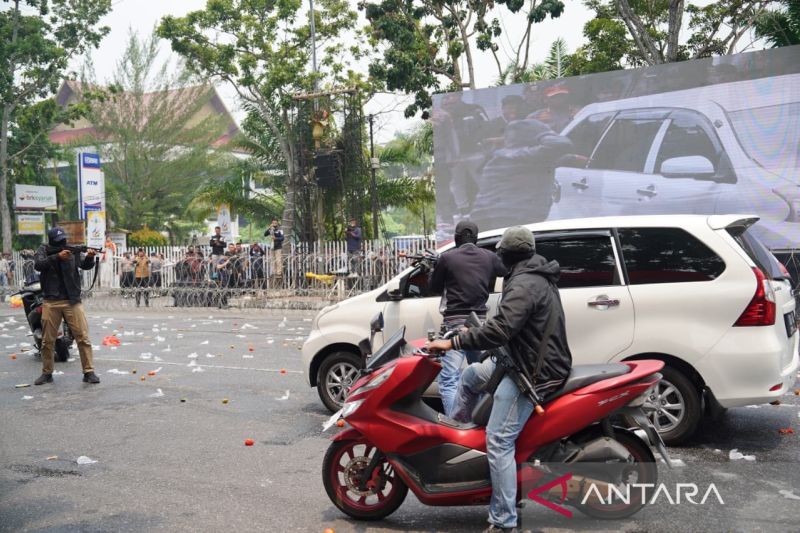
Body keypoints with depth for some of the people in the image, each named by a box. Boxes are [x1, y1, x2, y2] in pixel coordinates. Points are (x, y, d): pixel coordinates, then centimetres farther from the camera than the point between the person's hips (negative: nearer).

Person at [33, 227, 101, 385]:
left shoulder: (72, 251, 6)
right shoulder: (43, 250, 3)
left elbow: (86, 266, 0)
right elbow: (38, 265, -15)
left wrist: (90, 257, -23)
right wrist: (57, 256, -29)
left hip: (72, 301, 0)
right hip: (51, 302, 0)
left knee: (83, 338, -4)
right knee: (48, 341, 8)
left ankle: (89, 372, 0)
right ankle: (47, 373, 21)